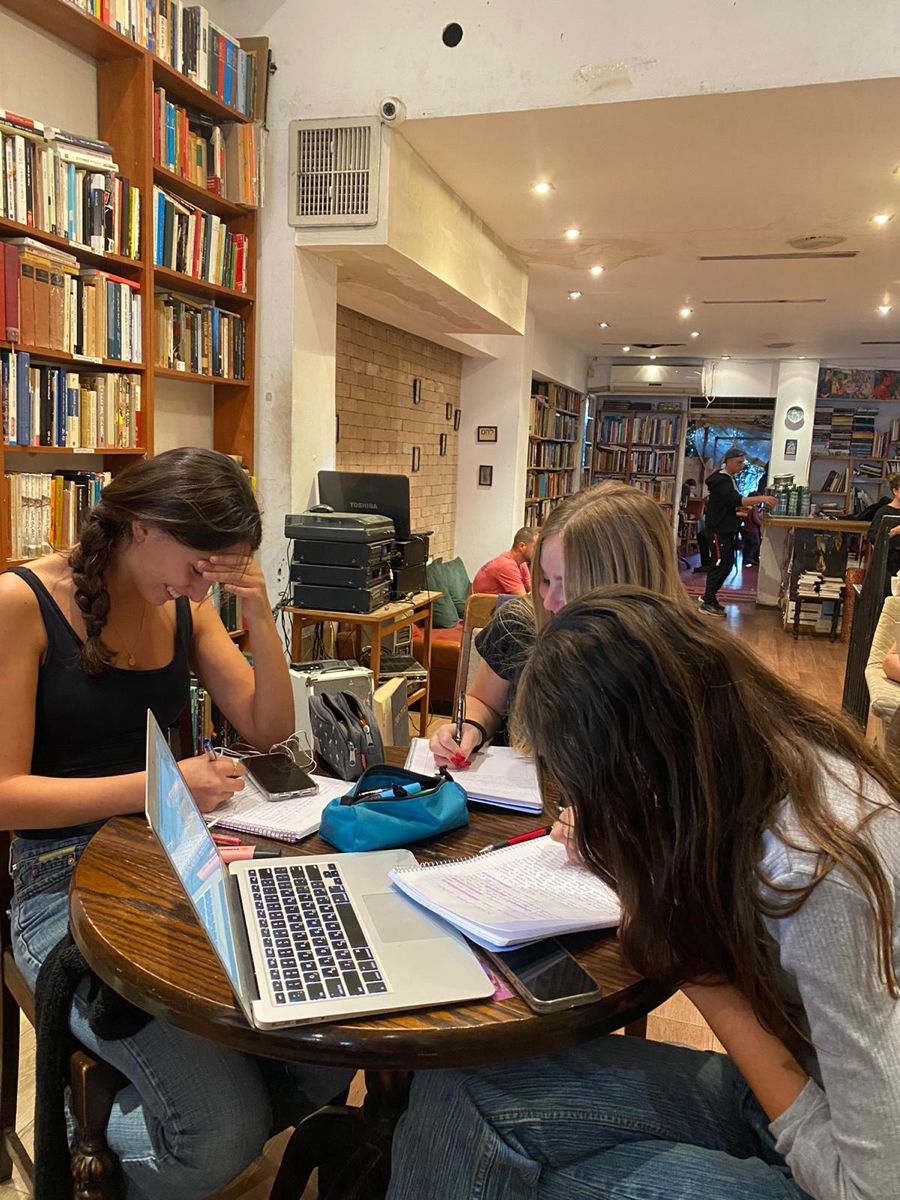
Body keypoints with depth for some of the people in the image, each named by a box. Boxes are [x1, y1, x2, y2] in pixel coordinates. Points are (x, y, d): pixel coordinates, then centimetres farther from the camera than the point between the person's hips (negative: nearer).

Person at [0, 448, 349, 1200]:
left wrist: (260, 614, -8)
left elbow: (269, 729, 6)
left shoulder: (187, 607, 6)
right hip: (66, 884, -5)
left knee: (330, 1055, -12)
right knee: (225, 1134, -19)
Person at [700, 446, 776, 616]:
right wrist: (761, 499, -33)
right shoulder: (720, 480, -15)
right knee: (721, 564, -9)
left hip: (727, 530, 10)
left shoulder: (729, 479, 17)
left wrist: (742, 508, 7)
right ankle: (708, 603, -3)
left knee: (726, 564, 12)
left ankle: (708, 596, 22)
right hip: (719, 530, -10)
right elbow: (735, 499, -28)